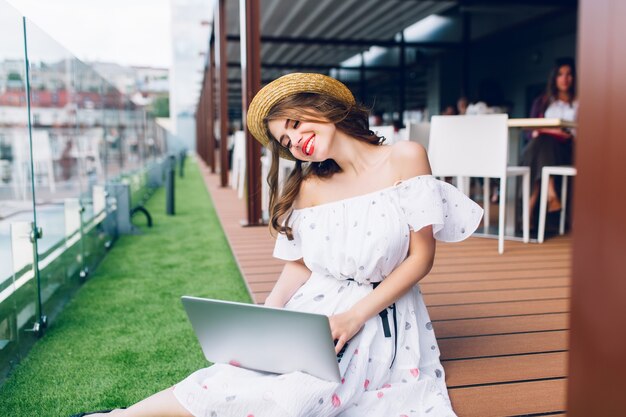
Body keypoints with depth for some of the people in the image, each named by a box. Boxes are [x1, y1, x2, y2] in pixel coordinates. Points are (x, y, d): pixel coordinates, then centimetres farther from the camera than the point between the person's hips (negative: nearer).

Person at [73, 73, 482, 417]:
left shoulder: (406, 158, -5)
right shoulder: (310, 187, 5)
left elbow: (421, 257, -6)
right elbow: (298, 267, 7)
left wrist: (356, 315, -14)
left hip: (380, 319, -3)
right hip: (314, 309, 3)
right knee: (247, 373, -25)